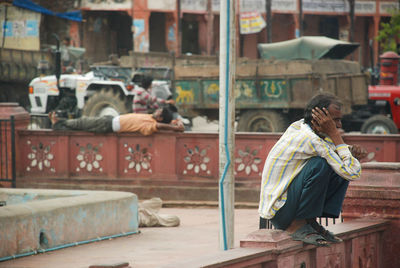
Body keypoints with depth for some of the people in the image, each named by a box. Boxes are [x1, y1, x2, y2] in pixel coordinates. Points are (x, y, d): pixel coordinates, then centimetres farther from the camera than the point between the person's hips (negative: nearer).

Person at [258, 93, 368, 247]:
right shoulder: (310, 140, -25)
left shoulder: (299, 126, 2)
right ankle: (297, 226, -15)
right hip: (278, 213, -10)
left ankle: (310, 222, 3)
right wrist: (334, 134, -19)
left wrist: (354, 151, -3)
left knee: (342, 166, 5)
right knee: (319, 164, -30)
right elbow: (353, 173, -24)